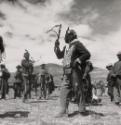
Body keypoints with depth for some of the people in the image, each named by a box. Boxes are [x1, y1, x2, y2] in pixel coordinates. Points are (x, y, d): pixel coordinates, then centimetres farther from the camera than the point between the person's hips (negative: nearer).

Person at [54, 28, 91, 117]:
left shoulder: (77, 44, -2)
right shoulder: (66, 47, 21)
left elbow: (87, 54, -10)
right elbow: (59, 56, 27)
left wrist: (77, 61, -18)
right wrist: (57, 46, 16)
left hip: (75, 70, -7)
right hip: (67, 71, 8)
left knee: (78, 90, -4)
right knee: (65, 90, 2)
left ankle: (82, 110, 7)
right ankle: (64, 110, 4)